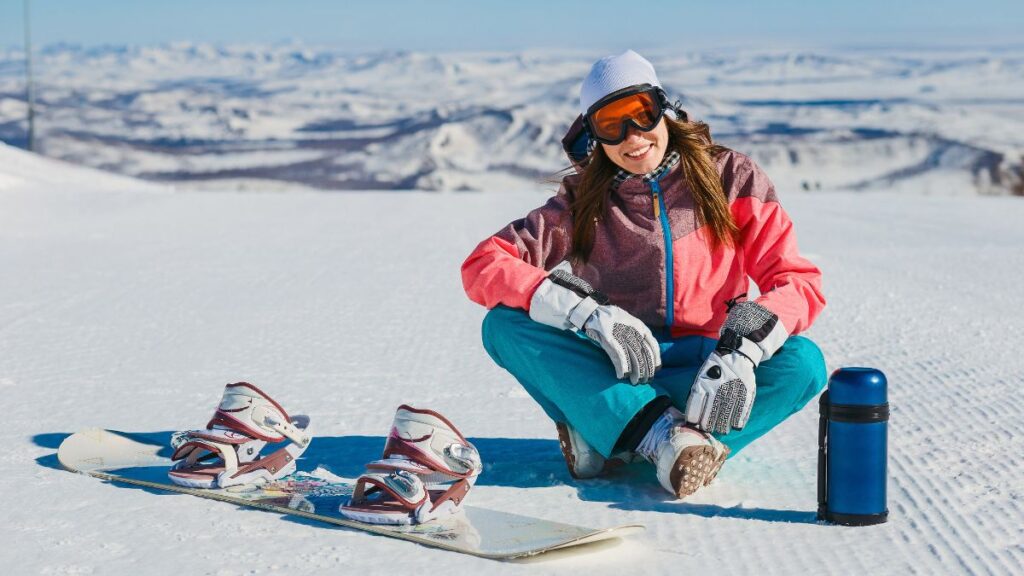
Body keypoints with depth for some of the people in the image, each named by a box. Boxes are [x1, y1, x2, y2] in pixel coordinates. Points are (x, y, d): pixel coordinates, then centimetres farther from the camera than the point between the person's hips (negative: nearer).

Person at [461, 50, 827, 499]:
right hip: (615, 376, 1)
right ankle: (662, 434, -36)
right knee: (504, 326, -24)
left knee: (804, 363, -30)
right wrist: (588, 313, -28)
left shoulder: (730, 178, 0)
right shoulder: (583, 203, 1)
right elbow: (482, 266, -13)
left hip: (702, 374, 0)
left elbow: (797, 281, -8)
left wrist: (740, 350, -30)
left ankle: (604, 437, -34)